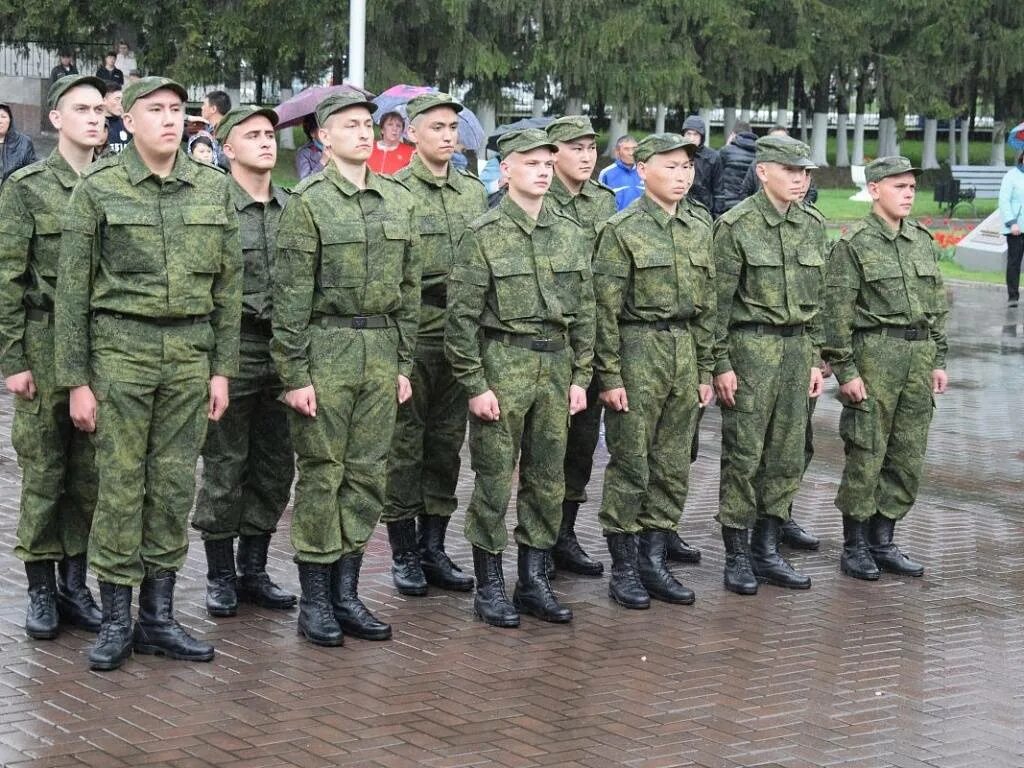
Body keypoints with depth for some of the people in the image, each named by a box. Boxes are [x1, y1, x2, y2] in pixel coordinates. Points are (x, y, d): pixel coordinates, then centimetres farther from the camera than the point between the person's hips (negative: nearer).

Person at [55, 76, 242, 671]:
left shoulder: (213, 188, 6)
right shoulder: (99, 188, -3)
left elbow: (228, 283, 9)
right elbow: (73, 288, -2)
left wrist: (223, 368, 5)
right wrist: (76, 379, -6)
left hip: (191, 352, 3)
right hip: (121, 349, -3)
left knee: (175, 486, 6)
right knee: (120, 484, 0)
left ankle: (158, 616, 16)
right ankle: (116, 620, 9)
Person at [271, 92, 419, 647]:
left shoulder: (399, 201, 10)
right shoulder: (308, 201, -7)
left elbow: (407, 288, 14)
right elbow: (290, 294, -10)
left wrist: (404, 363, 10)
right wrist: (294, 373, -13)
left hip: (380, 351, 5)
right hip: (326, 350, -5)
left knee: (367, 474, 8)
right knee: (321, 474, 0)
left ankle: (346, 593, 17)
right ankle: (314, 600, 9)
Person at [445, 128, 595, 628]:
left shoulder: (570, 234, 9)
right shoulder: (483, 235, -7)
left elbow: (583, 311, 12)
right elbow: (461, 317, -8)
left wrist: (580, 376, 7)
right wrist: (475, 385, -12)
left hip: (556, 365, 5)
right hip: (502, 365, -5)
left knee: (548, 480, 9)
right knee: (494, 480, 0)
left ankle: (534, 582, 20)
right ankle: (490, 587, 11)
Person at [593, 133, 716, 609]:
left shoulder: (700, 227, 9)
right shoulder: (623, 229, -7)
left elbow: (706, 304, 13)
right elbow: (606, 308, -9)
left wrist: (705, 370, 11)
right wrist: (609, 375, -12)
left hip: (685, 352, 6)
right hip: (638, 351, -6)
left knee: (673, 467, 8)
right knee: (630, 466, -1)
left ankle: (654, 561, 18)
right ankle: (624, 567, 8)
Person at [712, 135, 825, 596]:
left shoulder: (813, 225, 9)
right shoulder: (736, 225, -9)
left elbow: (816, 297, 15)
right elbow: (720, 301, -9)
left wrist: (815, 359, 11)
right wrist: (721, 364, -11)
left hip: (797, 347, 6)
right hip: (750, 347, -6)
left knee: (787, 455, 8)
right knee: (743, 454, -1)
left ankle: (767, 549, 18)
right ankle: (737, 555, 8)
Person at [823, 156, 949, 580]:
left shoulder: (923, 241, 12)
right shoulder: (853, 243, -6)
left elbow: (938, 305, 17)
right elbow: (837, 311, -9)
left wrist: (939, 360, 12)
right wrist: (845, 370, -12)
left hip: (919, 353, 6)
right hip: (874, 354, -6)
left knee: (908, 458, 9)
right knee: (866, 455, -1)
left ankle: (882, 541, 21)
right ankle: (855, 547, 10)